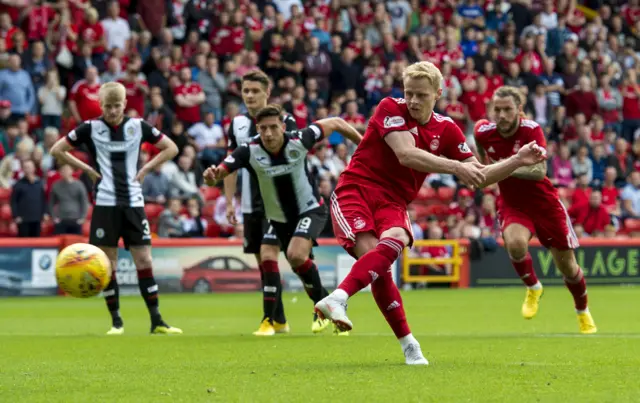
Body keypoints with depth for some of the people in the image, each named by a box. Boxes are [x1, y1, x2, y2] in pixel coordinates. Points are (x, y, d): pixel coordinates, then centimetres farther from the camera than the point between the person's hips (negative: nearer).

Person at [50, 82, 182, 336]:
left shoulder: (138, 126, 5)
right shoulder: (91, 128, 0)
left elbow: (171, 148, 13)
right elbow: (57, 150, 4)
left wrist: (147, 168, 2)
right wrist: (86, 169, -2)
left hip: (133, 203, 1)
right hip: (105, 203, -1)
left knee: (144, 260, -1)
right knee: (108, 264, -1)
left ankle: (157, 321, 2)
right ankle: (116, 321, 7)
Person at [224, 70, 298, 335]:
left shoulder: (284, 121, -4)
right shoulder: (237, 124, 9)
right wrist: (229, 202, 11)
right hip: (250, 205, 5)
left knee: (268, 255, -16)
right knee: (262, 261, 9)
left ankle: (268, 319, -14)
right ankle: (279, 320, 18)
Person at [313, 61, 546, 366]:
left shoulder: (446, 130, 8)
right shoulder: (391, 109, -7)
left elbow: (478, 177, 13)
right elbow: (406, 155, -22)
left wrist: (518, 162, 1)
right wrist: (455, 166, -28)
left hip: (393, 202, 4)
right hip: (355, 189, -4)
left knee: (395, 239, -32)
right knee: (370, 252, -27)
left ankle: (337, 299, -44)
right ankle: (408, 343, -19)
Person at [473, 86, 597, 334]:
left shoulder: (532, 130, -22)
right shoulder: (483, 133, -13)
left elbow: (540, 171, -34)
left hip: (544, 202, -1)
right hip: (511, 204, 1)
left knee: (566, 264, 7)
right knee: (515, 243, -31)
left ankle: (583, 312, 36)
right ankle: (533, 289, 0)